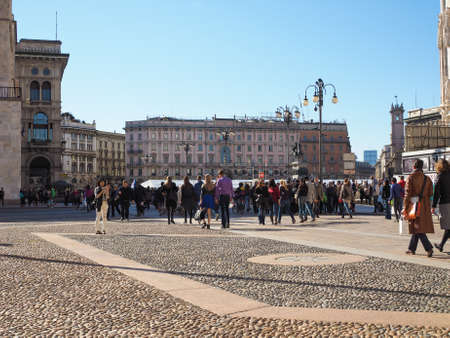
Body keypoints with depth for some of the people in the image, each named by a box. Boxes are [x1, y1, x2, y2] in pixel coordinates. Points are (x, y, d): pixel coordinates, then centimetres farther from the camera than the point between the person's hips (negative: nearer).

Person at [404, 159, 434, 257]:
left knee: (417, 228, -4)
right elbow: (430, 193, 7)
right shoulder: (427, 178, 5)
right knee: (417, 227, 14)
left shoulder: (411, 177, -9)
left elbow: (408, 193, -10)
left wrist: (405, 207, -5)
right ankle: (412, 249, 22)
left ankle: (429, 248, -17)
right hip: (425, 206, 5)